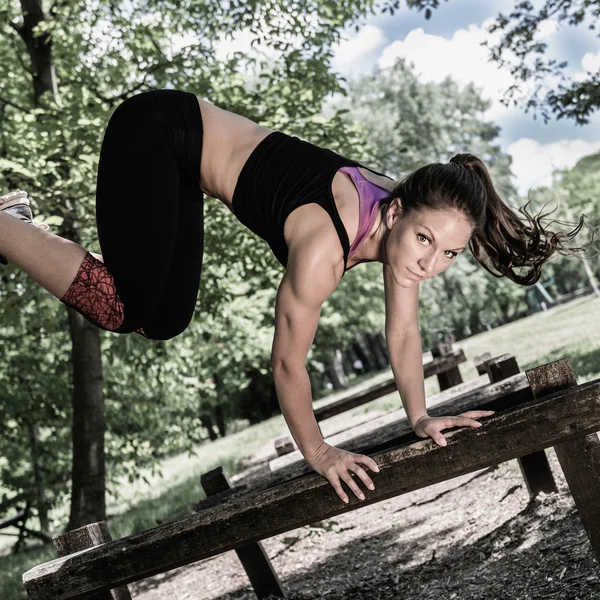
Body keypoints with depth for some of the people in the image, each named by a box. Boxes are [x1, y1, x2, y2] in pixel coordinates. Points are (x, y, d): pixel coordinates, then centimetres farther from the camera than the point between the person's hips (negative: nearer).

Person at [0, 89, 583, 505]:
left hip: (184, 157, 8)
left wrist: (419, 416, 6)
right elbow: (287, 363, -24)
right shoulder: (325, 246, -36)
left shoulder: (404, 218, -14)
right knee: (123, 309, -17)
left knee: (163, 323, 14)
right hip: (154, 133, -8)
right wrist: (317, 453, -10)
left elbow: (403, 333, 1)